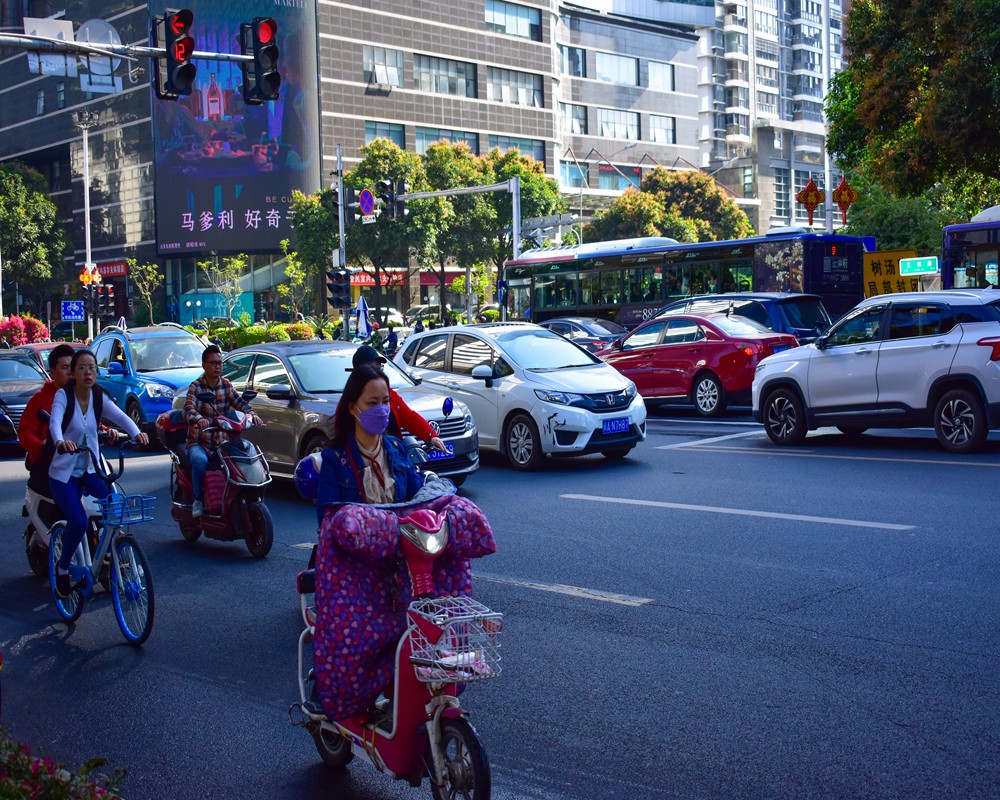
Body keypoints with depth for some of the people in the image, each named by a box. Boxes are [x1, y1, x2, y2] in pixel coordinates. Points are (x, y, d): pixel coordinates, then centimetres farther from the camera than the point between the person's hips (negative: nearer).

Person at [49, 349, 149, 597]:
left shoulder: (99, 398, -1)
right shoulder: (63, 395, -12)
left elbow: (120, 416, -17)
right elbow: (55, 421, -31)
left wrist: (137, 433, -38)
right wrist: (60, 441, -53)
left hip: (90, 470, 4)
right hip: (64, 473, -4)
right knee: (79, 521, -21)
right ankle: (62, 569, 5)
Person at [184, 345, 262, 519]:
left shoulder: (226, 385, 9)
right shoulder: (196, 387, -5)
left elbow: (239, 402, -2)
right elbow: (188, 408, -22)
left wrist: (252, 413, -25)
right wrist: (199, 419, -45)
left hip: (219, 442, 5)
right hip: (198, 443, -5)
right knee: (200, 461, -35)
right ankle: (198, 500, -16)